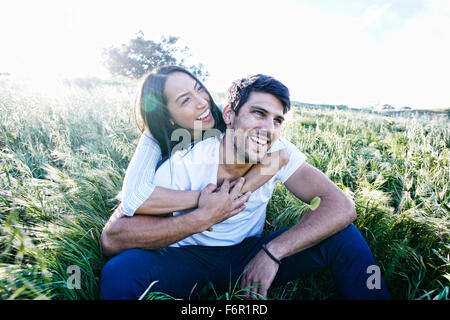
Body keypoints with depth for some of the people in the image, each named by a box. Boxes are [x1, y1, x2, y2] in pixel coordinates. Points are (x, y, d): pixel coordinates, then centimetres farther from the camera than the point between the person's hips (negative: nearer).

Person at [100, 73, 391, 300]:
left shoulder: (279, 153, -14)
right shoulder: (186, 163, -22)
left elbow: (342, 207, -21)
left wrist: (272, 252, -28)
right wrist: (202, 217, -33)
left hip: (250, 254, 3)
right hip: (188, 261, -2)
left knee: (344, 237, -14)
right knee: (119, 272, -33)